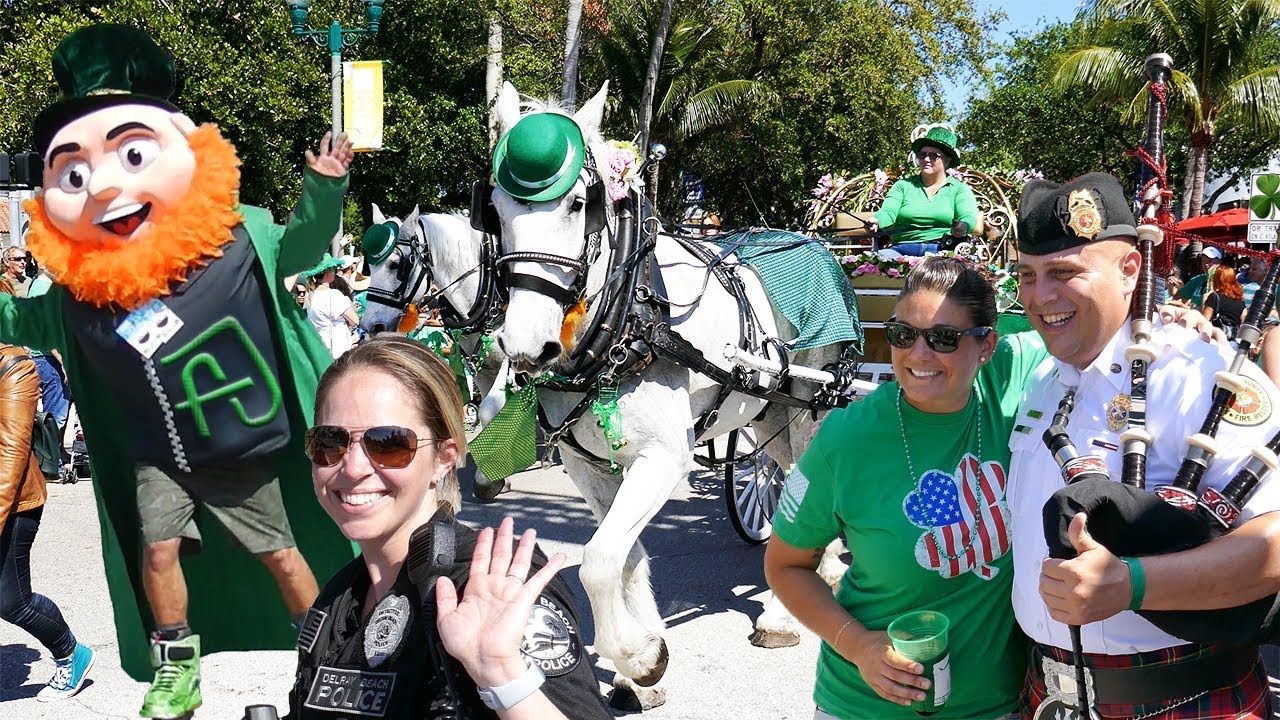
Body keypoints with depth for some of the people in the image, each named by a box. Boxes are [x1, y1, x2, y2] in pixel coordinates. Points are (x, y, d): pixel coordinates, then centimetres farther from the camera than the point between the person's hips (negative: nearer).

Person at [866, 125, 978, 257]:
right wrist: (876, 222, -23)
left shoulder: (959, 189, 14)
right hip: (903, 248, 1)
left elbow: (968, 218, -3)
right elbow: (888, 212, 3)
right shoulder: (903, 185, 18)